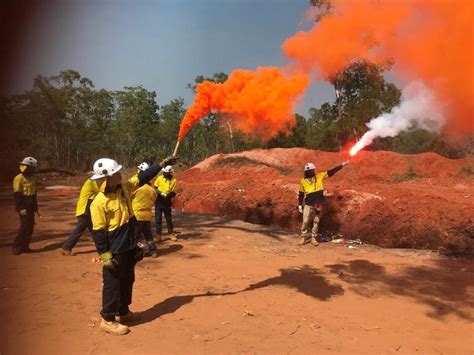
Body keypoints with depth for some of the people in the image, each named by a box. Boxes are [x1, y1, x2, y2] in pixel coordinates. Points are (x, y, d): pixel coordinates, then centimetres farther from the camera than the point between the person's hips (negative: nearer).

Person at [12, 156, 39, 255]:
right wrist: (21, 208, -21)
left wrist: (35, 206, 19)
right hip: (23, 206, -8)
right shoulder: (19, 178, -13)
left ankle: (25, 246, 16)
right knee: (25, 225, -9)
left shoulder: (32, 178, 12)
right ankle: (16, 247, 3)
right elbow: (16, 195, -17)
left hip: (30, 206, 8)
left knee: (30, 225, 7)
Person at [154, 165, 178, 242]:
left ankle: (171, 234, 19)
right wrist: (160, 193, -15)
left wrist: (169, 195, -25)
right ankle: (158, 234, 13)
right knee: (158, 218, 4)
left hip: (167, 202, -1)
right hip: (158, 201, 1)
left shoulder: (174, 181, -5)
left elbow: (174, 193, -4)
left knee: (169, 218, 8)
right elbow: (155, 188, 4)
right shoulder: (159, 178, -1)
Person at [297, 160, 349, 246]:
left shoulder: (319, 176, 1)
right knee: (305, 222, -2)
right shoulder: (303, 181, -1)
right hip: (308, 204, -2)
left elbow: (331, 172, 0)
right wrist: (300, 205, 5)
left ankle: (313, 238, 18)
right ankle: (303, 238, 9)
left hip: (318, 204, 2)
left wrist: (342, 165, -2)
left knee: (316, 222, 9)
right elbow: (301, 194, 6)